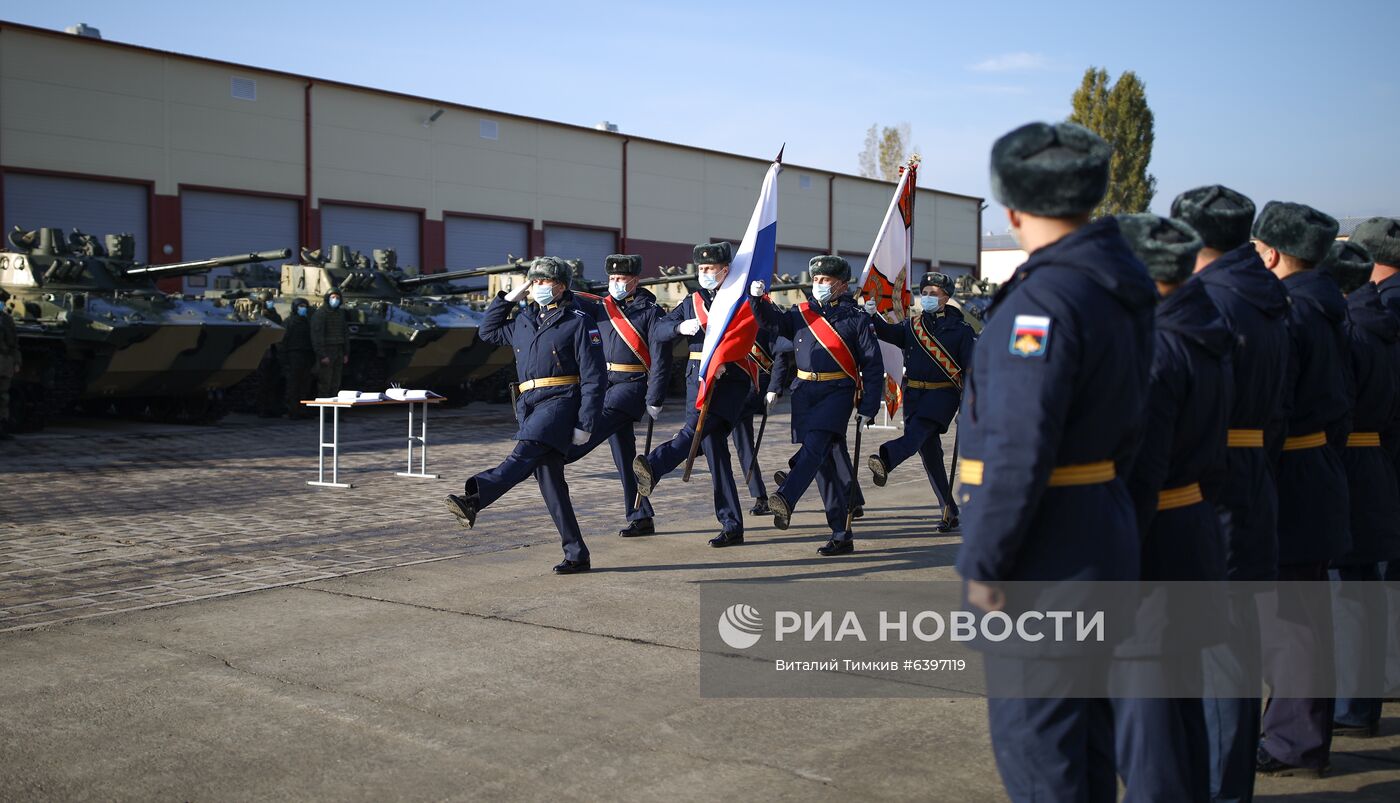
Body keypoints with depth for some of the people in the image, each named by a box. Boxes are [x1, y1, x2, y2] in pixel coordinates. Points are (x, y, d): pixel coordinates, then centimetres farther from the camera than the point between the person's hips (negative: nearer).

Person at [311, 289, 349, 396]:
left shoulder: (341, 313, 14)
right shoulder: (320, 313, -7)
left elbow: (345, 334, 18)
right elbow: (316, 335, -13)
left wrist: (346, 353, 11)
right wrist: (322, 355, -19)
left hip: (339, 352, 7)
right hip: (326, 352, -7)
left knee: (335, 384, 9)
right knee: (324, 383, -7)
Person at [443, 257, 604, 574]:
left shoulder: (579, 321, 0)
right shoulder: (523, 321, 20)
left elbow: (594, 377, -5)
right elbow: (488, 331, 34)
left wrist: (585, 424, -12)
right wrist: (510, 296, 22)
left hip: (561, 401, -7)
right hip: (529, 405, 7)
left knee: (526, 451, -31)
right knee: (550, 483, 3)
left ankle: (474, 497, -53)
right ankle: (577, 555, 8)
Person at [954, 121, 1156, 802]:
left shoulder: (1045, 297, -21)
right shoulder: (1122, 285, 9)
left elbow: (1019, 450, -25)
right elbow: (1128, 419, 13)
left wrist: (984, 562, -17)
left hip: (1045, 554, -9)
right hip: (1104, 534, 9)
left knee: (1032, 731, 2)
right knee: (1082, 715, 21)